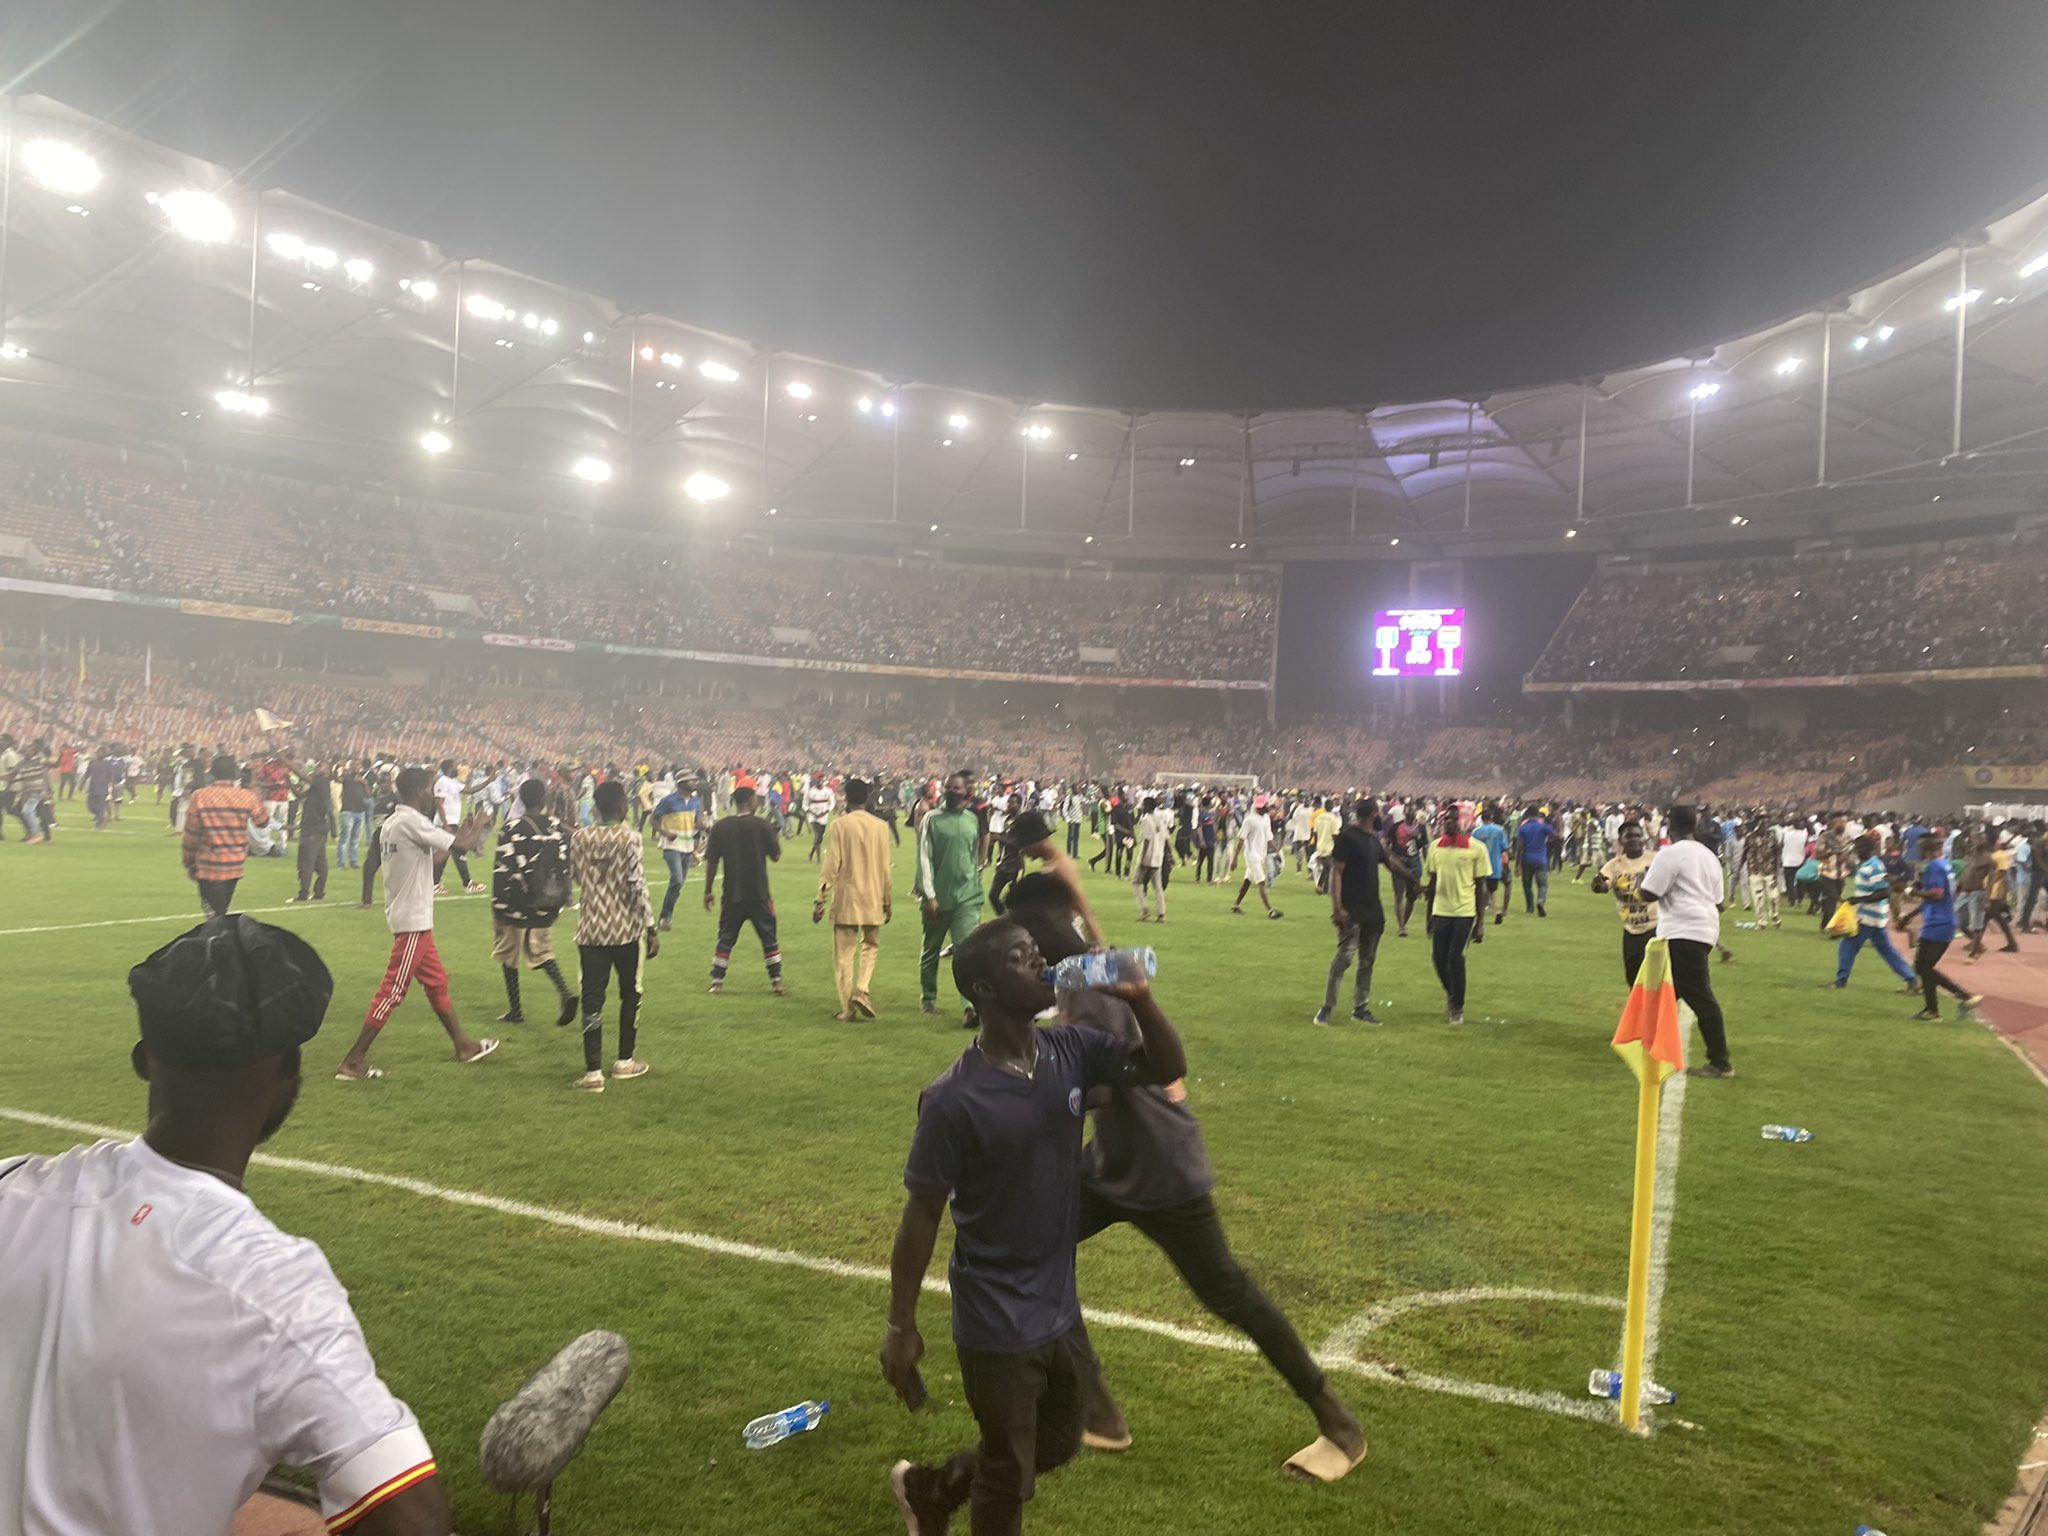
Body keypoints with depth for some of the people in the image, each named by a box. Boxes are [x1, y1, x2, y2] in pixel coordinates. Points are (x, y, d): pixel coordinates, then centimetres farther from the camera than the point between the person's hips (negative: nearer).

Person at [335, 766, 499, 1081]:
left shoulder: (392, 823, 11)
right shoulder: (412, 822, -18)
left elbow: (429, 860, 20)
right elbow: (462, 846, -19)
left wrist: (462, 833, 18)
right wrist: (477, 826, 2)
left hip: (413, 918, 10)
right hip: (413, 920, -10)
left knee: (437, 983, 18)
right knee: (392, 991, -5)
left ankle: (463, 1046, 29)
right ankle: (353, 1062, 0)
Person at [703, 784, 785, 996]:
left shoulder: (720, 826, -3)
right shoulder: (761, 825, -8)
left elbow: (711, 862, 0)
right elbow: (775, 857, -1)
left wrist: (708, 891, 8)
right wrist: (777, 837, 18)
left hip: (732, 894, 2)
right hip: (759, 895, -1)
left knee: (726, 939, 12)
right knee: (768, 938, 9)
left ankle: (717, 982, 11)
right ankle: (776, 981, 12)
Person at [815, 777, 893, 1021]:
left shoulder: (839, 826, -7)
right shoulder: (880, 826, 0)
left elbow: (831, 867, -9)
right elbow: (885, 868, 4)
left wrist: (821, 900, -3)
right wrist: (887, 901, 13)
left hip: (846, 900, -2)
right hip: (873, 899, 2)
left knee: (844, 954, 5)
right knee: (871, 945, 19)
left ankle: (848, 1008, 5)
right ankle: (861, 989, -1)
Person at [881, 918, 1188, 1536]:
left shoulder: (1070, 1052, -8)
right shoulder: (954, 1099, -24)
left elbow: (1167, 1068, 0)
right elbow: (921, 1215, -15)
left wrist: (1139, 999, -18)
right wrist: (901, 1327, -8)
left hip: (1061, 1310, 7)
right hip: (997, 1324, -6)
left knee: (1057, 1446, 26)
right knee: (1010, 1476, 13)